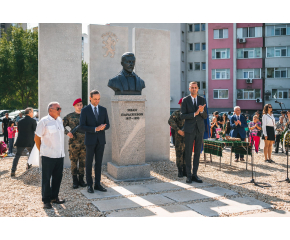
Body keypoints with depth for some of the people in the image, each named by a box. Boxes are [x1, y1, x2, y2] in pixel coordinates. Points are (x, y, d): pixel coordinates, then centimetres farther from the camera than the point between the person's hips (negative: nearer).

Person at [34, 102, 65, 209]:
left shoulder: (59, 120, 10)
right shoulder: (44, 121, -9)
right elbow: (37, 138, -3)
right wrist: (42, 151, 3)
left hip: (60, 155, 6)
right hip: (48, 156, -6)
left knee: (57, 177, 12)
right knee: (46, 178, 3)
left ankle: (54, 196, 26)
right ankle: (46, 200, 13)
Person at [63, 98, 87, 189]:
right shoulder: (69, 116, 4)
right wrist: (67, 132, -15)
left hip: (84, 142, 2)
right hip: (73, 142, -2)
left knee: (83, 161, 7)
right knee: (73, 162, 3)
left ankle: (81, 180, 19)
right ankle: (75, 181, 13)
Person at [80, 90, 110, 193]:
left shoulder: (103, 109, 7)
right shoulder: (85, 110, -4)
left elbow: (107, 125, 7)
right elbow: (82, 126, -9)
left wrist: (103, 127, -16)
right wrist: (95, 129, -20)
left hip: (101, 140, 3)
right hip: (90, 140, -3)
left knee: (99, 163, 8)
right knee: (89, 163, 4)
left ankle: (97, 184, 17)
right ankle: (89, 185, 13)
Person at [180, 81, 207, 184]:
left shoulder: (202, 100, 9)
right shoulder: (185, 100, 1)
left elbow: (205, 116, 7)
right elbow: (182, 116, -7)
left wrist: (202, 111, -14)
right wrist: (194, 114, -17)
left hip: (200, 129, 3)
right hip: (189, 130, -3)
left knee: (197, 152, 6)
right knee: (188, 153, 1)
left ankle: (194, 174, 15)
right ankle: (188, 175, 10)